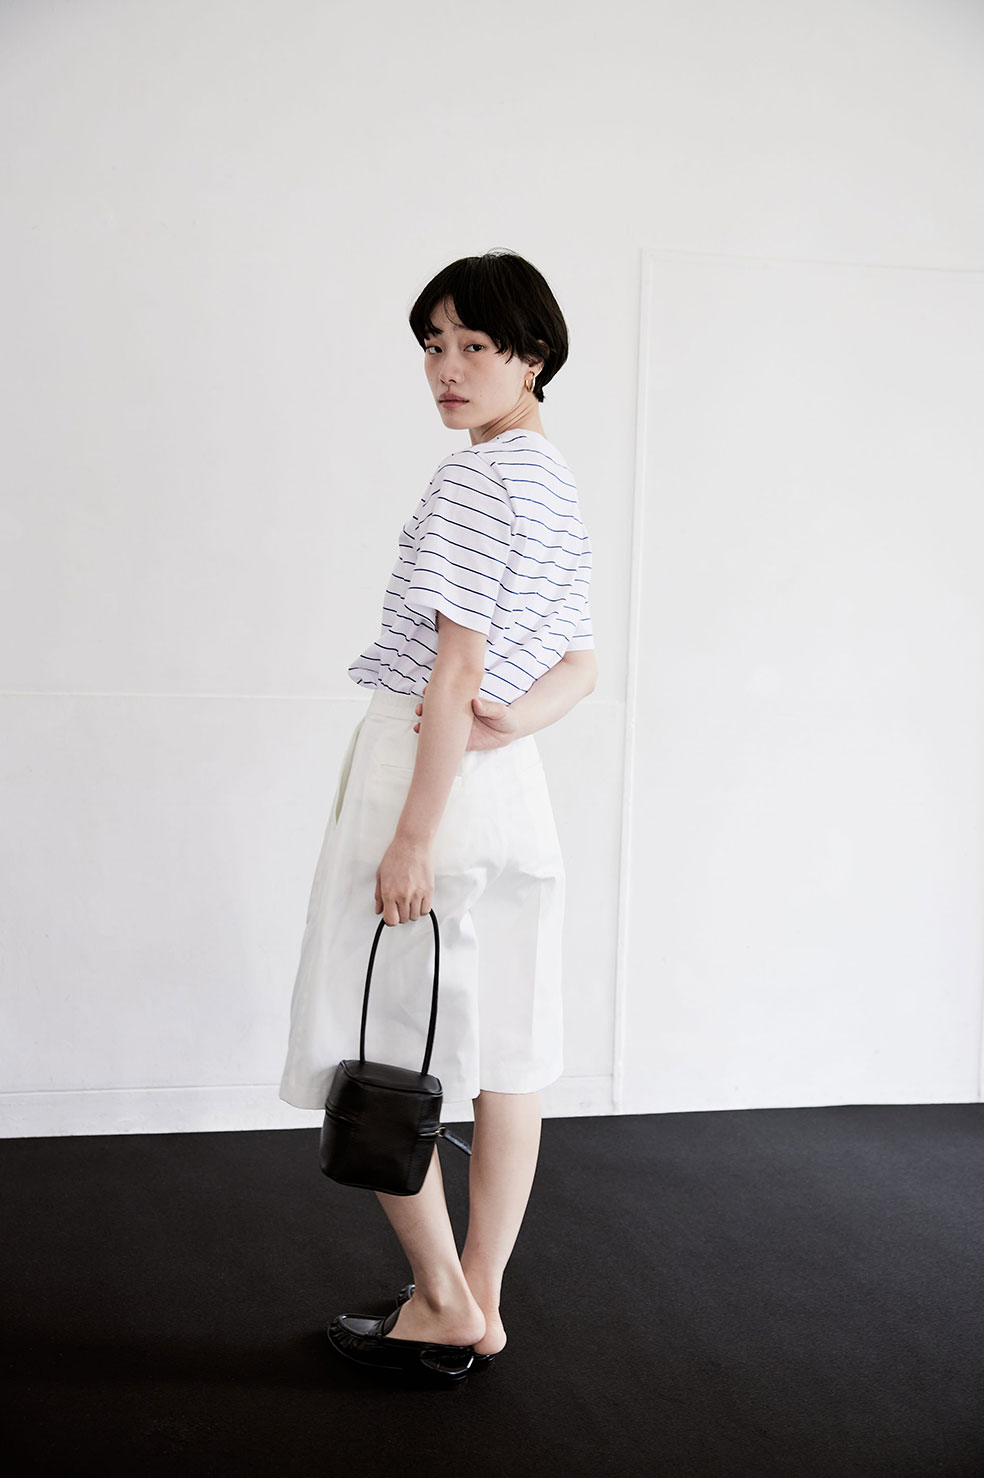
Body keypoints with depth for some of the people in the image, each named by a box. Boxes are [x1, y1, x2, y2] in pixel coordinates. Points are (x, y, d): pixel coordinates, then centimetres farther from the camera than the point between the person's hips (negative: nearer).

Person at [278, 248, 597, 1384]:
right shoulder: (560, 485, 15)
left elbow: (454, 669, -20)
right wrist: (517, 716, -3)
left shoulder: (477, 477, -14)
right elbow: (582, 667, 17)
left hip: (428, 773, -9)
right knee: (505, 1054, 10)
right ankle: (479, 1307, 21)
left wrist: (413, 835, -19)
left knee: (370, 1057, 2)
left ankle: (442, 1303, 11)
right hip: (515, 783, 10)